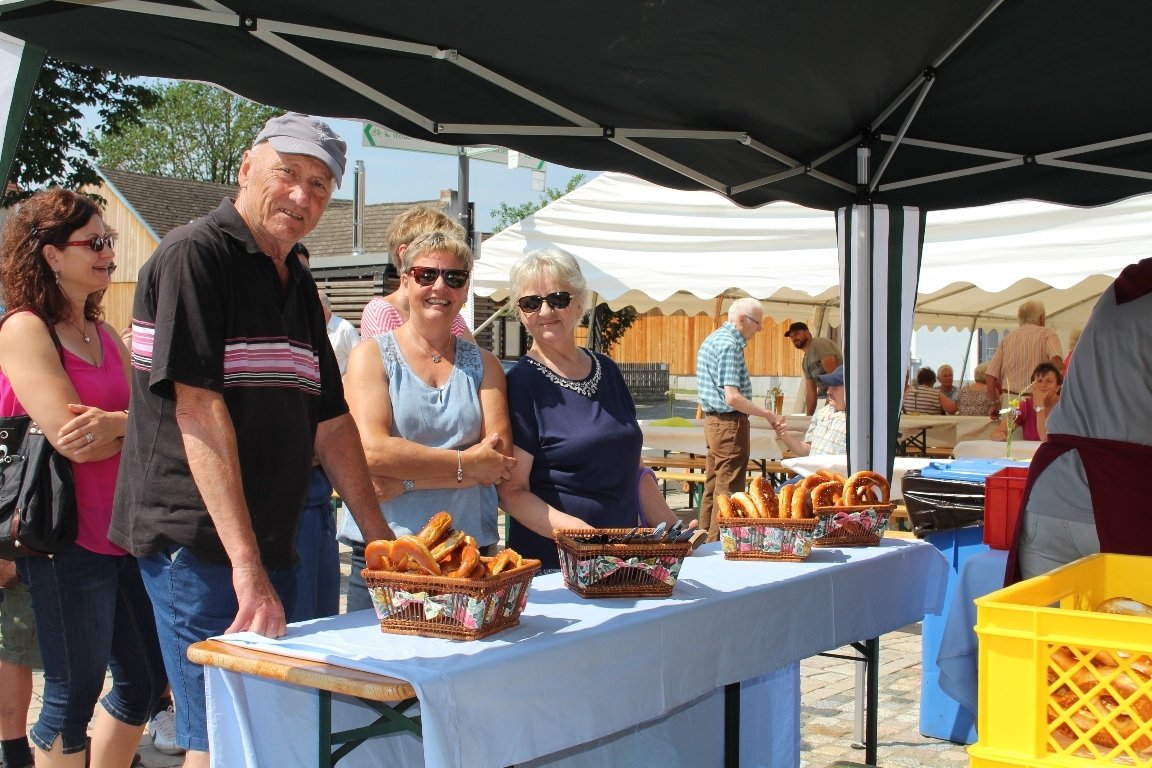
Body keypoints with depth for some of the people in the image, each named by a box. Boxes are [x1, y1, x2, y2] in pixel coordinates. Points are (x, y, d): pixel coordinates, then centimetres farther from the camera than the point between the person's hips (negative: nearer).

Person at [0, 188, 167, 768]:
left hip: (121, 530, 8)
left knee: (146, 680, 15)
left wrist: (113, 423, -17)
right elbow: (72, 440, -20)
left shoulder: (103, 334, 14)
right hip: (68, 539, -8)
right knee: (74, 696, 2)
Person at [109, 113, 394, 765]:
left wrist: (382, 539, 15)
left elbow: (331, 421, 18)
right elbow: (200, 411, -19)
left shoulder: (299, 283, 14)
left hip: (273, 545, 8)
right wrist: (246, 564, -24)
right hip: (200, 543, -8)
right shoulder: (195, 255, -10)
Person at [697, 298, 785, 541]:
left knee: (711, 489, 14)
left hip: (713, 421, 10)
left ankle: (707, 543, 21)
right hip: (730, 423, -10)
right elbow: (732, 398, -23)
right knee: (728, 492, -5)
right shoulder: (729, 345, -17)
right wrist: (768, 415, -17)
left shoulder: (713, 339, 15)